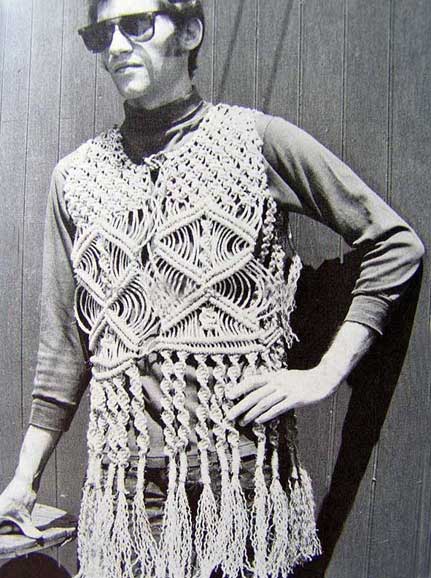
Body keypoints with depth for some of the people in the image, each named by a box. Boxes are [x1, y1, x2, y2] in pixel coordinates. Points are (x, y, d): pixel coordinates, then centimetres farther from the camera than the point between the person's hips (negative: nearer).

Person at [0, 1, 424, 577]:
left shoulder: (258, 139, -2)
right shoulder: (75, 176, 8)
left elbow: (396, 243, 1)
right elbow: (65, 340, 11)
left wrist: (324, 374, -6)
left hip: (245, 469, -2)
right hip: (125, 486, 3)